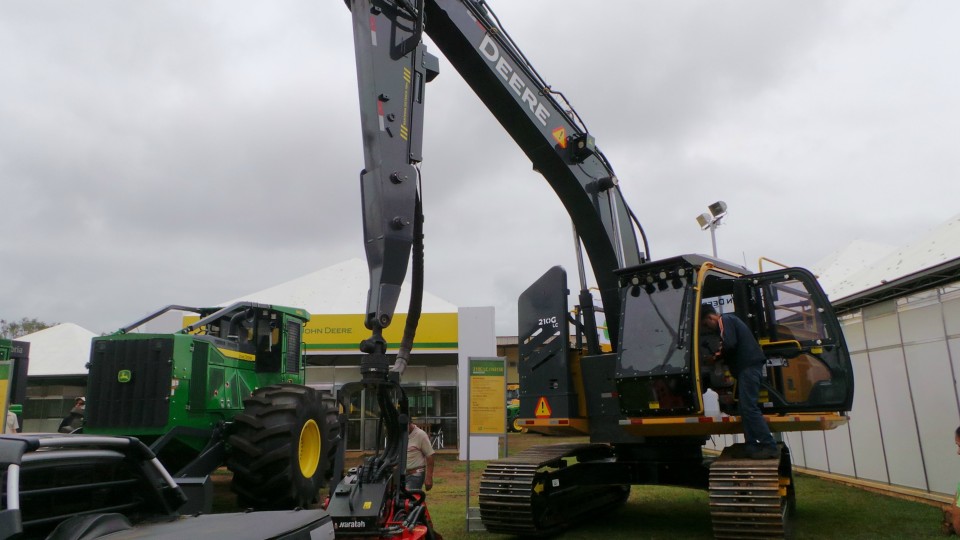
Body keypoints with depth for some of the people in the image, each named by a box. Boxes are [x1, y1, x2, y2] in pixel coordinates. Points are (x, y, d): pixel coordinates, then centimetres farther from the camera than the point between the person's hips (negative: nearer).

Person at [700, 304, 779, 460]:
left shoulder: (724, 320, -7)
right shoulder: (729, 319, 24)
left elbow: (730, 344, -20)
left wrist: (719, 353, -3)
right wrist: (721, 353, 12)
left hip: (748, 366, -11)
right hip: (748, 365, 11)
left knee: (749, 407, -13)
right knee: (746, 407, 11)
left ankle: (770, 447, -13)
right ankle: (752, 447, 13)